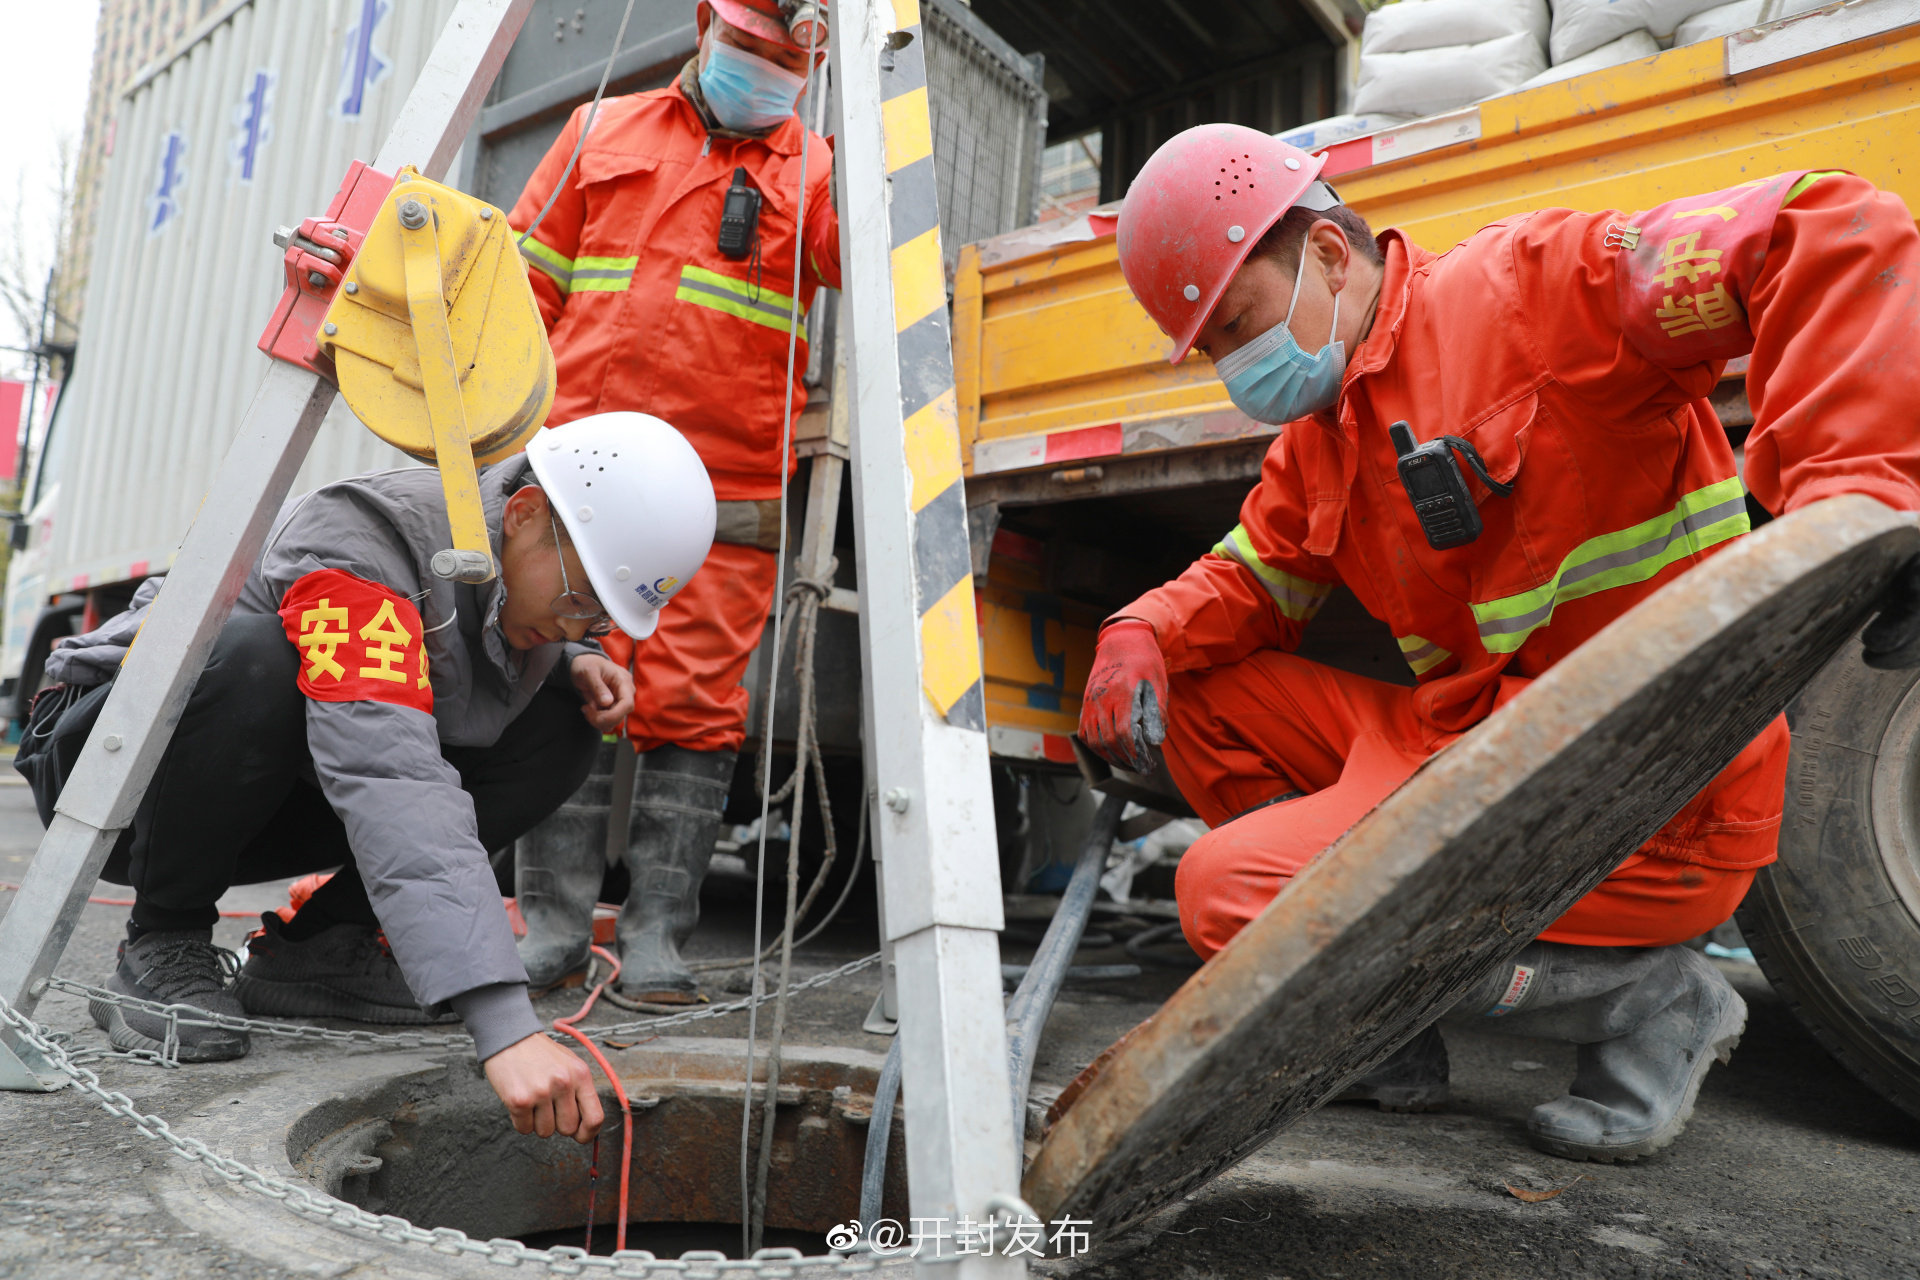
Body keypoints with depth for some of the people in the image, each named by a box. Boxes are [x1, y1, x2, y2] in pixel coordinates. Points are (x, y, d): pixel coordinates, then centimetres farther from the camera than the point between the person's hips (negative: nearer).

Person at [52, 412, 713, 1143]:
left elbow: (517, 659, 13)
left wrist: (575, 664, -14)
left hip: (276, 800, 6)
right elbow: (391, 782, -47)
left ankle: (315, 946, -4)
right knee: (250, 654, -39)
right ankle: (161, 946, -14)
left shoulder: (526, 578, -10)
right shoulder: (359, 550, -34)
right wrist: (503, 1025, -55)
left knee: (559, 726, -11)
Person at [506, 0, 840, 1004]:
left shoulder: (811, 166, 14)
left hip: (729, 490, -1)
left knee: (694, 704, -5)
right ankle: (552, 919, 8)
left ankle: (657, 933, 4)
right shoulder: (605, 131, 19)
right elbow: (525, 281, 18)